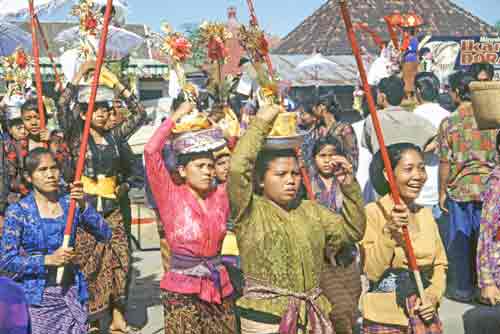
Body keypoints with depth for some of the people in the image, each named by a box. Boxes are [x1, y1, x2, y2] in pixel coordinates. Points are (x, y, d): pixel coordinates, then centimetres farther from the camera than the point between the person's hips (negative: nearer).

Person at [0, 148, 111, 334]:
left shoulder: (71, 204, 3)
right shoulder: (18, 212, -4)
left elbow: (105, 235, -5)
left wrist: (83, 206, -18)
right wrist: (48, 259, -16)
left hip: (72, 293, 2)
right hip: (39, 297, -2)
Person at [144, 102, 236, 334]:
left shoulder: (220, 195, 6)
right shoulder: (171, 196, -7)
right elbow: (151, 151, -17)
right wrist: (176, 117, -9)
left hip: (219, 288, 5)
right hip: (182, 290, -5)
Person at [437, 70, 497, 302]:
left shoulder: (450, 123, -8)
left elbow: (445, 162, -6)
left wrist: (442, 192, 4)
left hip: (461, 188, -2)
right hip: (489, 187, 2)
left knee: (460, 239, 8)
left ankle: (462, 287, 14)